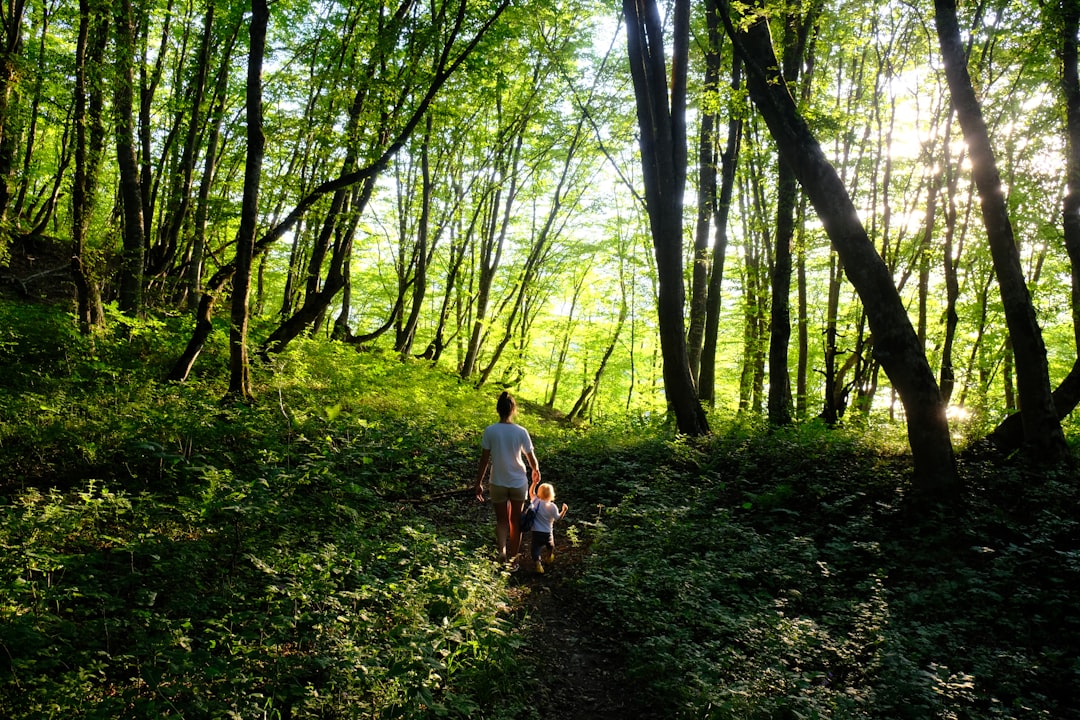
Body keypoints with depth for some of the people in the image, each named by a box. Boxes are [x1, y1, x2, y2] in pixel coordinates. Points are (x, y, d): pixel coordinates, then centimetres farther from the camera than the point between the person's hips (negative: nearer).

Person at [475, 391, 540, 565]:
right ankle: (512, 558, 27)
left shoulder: (490, 431, -12)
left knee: (501, 520, 15)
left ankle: (501, 549, -11)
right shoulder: (521, 432, -12)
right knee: (516, 521, 17)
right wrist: (536, 470, 20)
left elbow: (484, 460, -8)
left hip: (498, 483, 0)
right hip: (519, 483, 0)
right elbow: (531, 458, -2)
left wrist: (478, 483, 3)